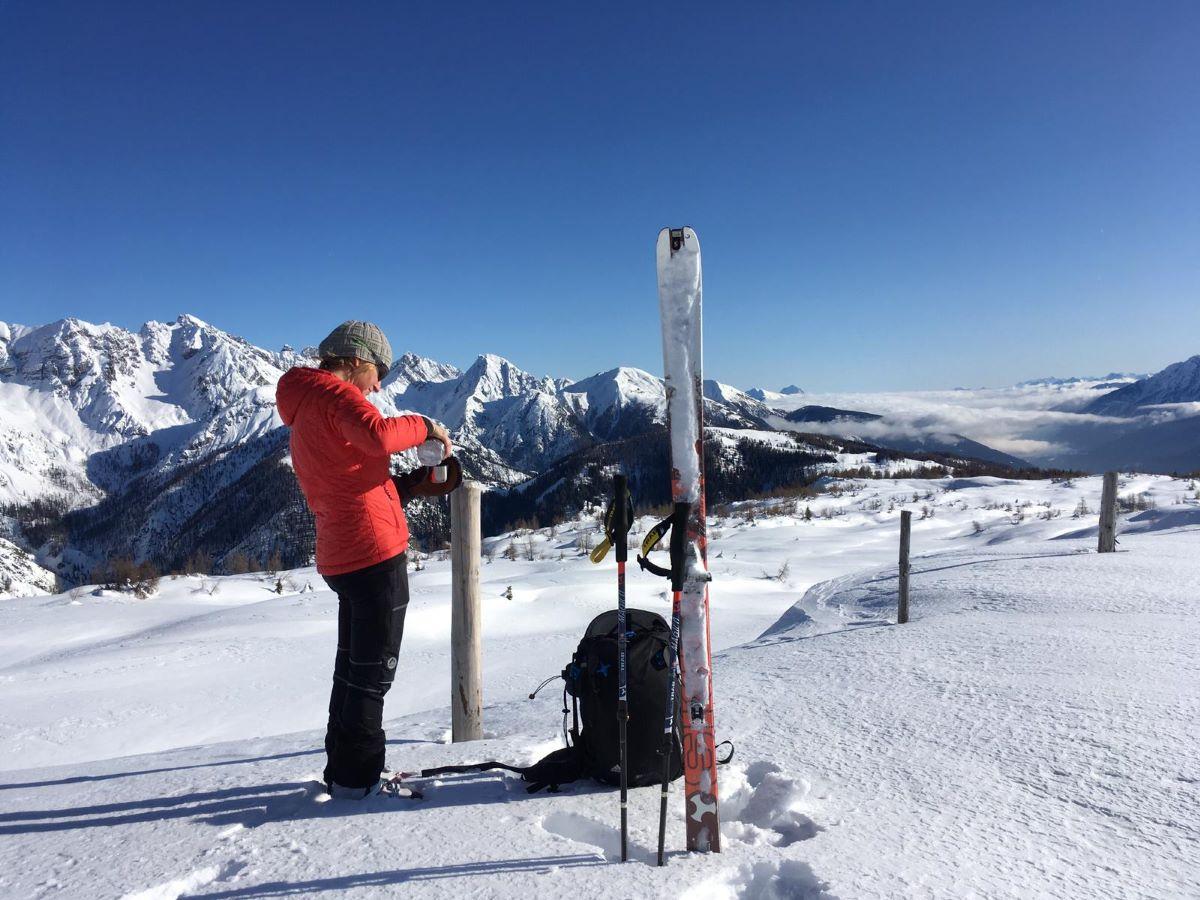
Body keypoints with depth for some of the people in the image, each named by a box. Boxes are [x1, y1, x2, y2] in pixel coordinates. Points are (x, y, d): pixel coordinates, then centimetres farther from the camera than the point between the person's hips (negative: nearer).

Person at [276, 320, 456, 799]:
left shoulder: (302, 413, 20)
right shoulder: (335, 392, -11)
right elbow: (377, 436, -32)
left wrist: (411, 482, 12)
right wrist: (423, 426, -15)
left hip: (341, 557, 10)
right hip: (374, 552, -10)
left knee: (352, 666, 21)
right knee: (372, 672, 1)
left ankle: (343, 769, 33)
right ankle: (357, 777, 11)